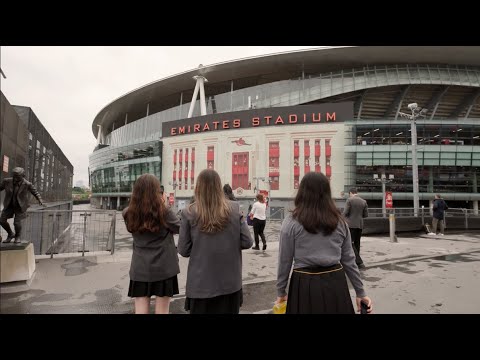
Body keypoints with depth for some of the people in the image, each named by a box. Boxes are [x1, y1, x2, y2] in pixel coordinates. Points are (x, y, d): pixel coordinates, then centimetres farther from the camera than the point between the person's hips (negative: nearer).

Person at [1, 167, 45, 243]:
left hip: (20, 206, -3)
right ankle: (10, 234, 25)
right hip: (9, 205, 3)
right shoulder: (7, 181, -14)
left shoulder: (27, 184, -20)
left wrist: (40, 200, -22)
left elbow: (35, 193, -8)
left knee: (17, 223, -9)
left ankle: (18, 236, 21)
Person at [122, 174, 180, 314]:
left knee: (140, 310, 12)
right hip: (164, 268, -3)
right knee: (162, 311, 11)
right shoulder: (164, 212, -16)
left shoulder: (129, 214, -5)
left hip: (139, 269, 3)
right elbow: (180, 229, -2)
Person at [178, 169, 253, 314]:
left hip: (201, 283, -1)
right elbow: (247, 242, -6)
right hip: (230, 282, 1)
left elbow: (183, 250, -7)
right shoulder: (234, 208, -8)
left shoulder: (190, 212, -11)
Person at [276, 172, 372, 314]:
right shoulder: (340, 222, 1)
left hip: (305, 284, -3)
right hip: (335, 283, 3)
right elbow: (348, 260, 5)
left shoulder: (292, 222, -10)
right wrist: (360, 292, 15)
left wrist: (281, 291, 6)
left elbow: (285, 261, -6)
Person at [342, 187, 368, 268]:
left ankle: (359, 262, -10)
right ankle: (355, 262, 20)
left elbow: (345, 213, -12)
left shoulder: (349, 200, -8)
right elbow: (366, 215, 7)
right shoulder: (364, 201, 7)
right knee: (357, 243, 14)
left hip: (351, 224, -6)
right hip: (360, 225, 6)